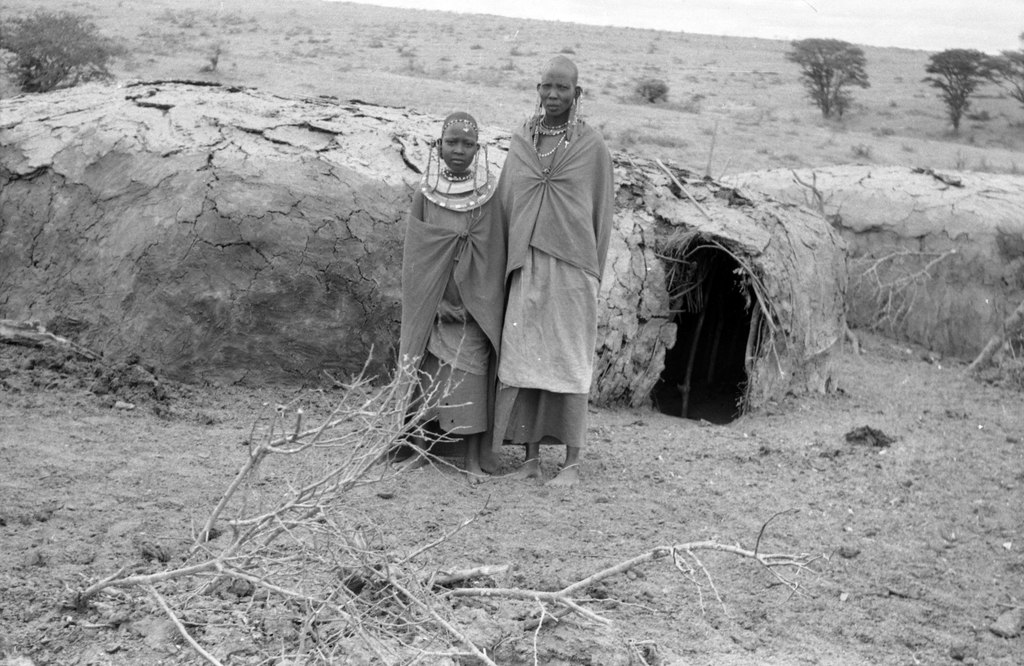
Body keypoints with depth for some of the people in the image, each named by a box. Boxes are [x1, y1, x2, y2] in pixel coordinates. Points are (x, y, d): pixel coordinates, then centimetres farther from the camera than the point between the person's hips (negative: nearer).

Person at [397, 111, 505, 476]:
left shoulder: (492, 194, -2)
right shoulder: (425, 195, 1)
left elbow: (499, 253, -1)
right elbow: (414, 254, 4)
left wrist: (492, 305, -5)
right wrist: (419, 305, -2)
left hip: (477, 304, -1)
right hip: (432, 303, 1)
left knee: (472, 375, -3)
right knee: (428, 373, 4)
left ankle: (473, 457, 1)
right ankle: (421, 447, 13)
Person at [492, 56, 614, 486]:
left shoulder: (593, 146, 1)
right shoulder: (520, 141, 10)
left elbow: (602, 213, 4)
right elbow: (504, 204, 14)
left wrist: (593, 275, 2)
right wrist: (507, 266, 9)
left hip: (571, 267, -3)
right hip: (526, 268, 3)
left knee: (568, 363, -1)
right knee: (522, 360, 1)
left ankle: (572, 462, 5)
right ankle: (531, 458, 9)